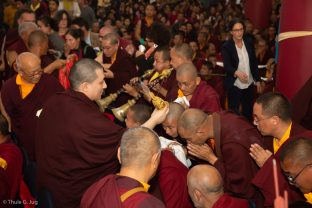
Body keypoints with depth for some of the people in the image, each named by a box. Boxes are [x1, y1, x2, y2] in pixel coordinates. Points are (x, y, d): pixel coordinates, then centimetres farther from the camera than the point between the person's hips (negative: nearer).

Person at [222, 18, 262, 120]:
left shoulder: (249, 44, 5)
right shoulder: (226, 46, -9)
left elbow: (254, 63, 12)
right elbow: (227, 66, -19)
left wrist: (257, 80, 12)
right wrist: (237, 72, -39)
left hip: (249, 84, 4)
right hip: (234, 85, -4)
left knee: (248, 112, 11)